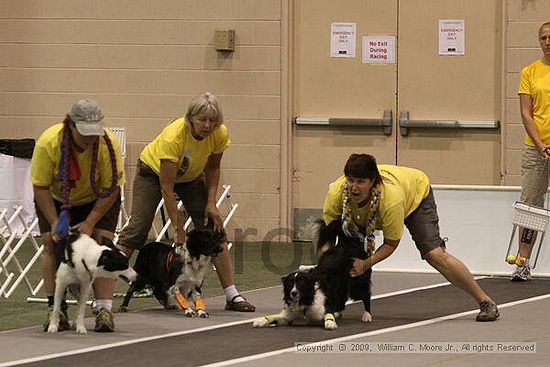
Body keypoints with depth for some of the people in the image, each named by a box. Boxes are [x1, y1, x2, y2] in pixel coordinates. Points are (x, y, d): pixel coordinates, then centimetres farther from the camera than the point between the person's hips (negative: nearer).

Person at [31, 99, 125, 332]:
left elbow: (111, 189, -22)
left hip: (97, 200, -1)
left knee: (101, 242, -16)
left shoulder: (108, 144, -31)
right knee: (52, 243, -13)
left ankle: (104, 310, -19)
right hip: (56, 199, 1)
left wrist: (90, 222, -27)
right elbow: (40, 187, -22)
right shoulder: (48, 143, -32)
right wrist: (55, 222, -29)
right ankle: (55, 310, -7)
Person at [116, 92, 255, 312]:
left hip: (191, 177, 4)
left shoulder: (220, 134, -24)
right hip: (153, 171, -4)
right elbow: (166, 188, -35)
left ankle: (232, 296, -4)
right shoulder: (173, 136, -39)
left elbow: (213, 168, -2)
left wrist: (211, 202, -14)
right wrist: (178, 229, -34)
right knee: (137, 228, -16)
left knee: (213, 230, -6)